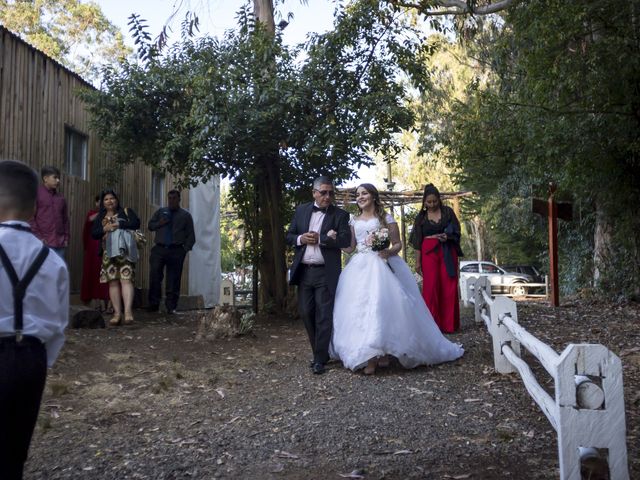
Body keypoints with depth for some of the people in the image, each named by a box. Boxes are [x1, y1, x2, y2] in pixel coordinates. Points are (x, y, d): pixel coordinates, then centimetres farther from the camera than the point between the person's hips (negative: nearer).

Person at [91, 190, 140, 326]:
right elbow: (93, 233, 11)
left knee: (126, 279, -16)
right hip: (108, 252, 4)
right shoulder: (100, 217, 21)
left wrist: (119, 225, -13)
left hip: (124, 251, -4)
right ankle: (117, 313, 1)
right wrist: (104, 229, -8)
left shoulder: (126, 211, 13)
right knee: (113, 282, -1)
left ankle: (128, 312, -25)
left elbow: (136, 223, -2)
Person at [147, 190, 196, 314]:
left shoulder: (185, 215, 9)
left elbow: (191, 235, 7)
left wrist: (185, 249, -5)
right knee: (154, 275, -10)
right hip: (159, 249, 2)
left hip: (176, 251, -2)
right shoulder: (160, 212, 18)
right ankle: (154, 303, -1)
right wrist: (159, 224, -3)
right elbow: (150, 225, 19)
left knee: (173, 280, -1)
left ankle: (171, 307, 6)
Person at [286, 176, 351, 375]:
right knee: (306, 313, 9)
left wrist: (319, 238, -18)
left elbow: (345, 240, -12)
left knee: (324, 316, -3)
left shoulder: (340, 215, 0)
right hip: (303, 271, 4)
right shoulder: (301, 210, 10)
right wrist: (301, 239, -11)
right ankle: (318, 350, 26)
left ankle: (320, 358, 7)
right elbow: (289, 236, 10)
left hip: (326, 273, -4)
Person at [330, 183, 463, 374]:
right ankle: (369, 357, -1)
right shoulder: (354, 221, 16)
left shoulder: (386, 218, 4)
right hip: (359, 268, 4)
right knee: (359, 307, -5)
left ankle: (384, 352, -3)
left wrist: (389, 251, -18)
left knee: (383, 304, -13)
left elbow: (398, 244, 2)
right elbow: (350, 248, 14)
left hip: (381, 266, -4)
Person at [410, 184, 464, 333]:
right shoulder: (421, 217, 8)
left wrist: (447, 236, -15)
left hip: (447, 253, 0)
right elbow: (417, 242, 7)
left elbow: (456, 231, 7)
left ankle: (449, 324, 7)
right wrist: (418, 262, 3)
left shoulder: (448, 211, 7)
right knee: (431, 287, -6)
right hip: (429, 253, 0)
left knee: (449, 287, -1)